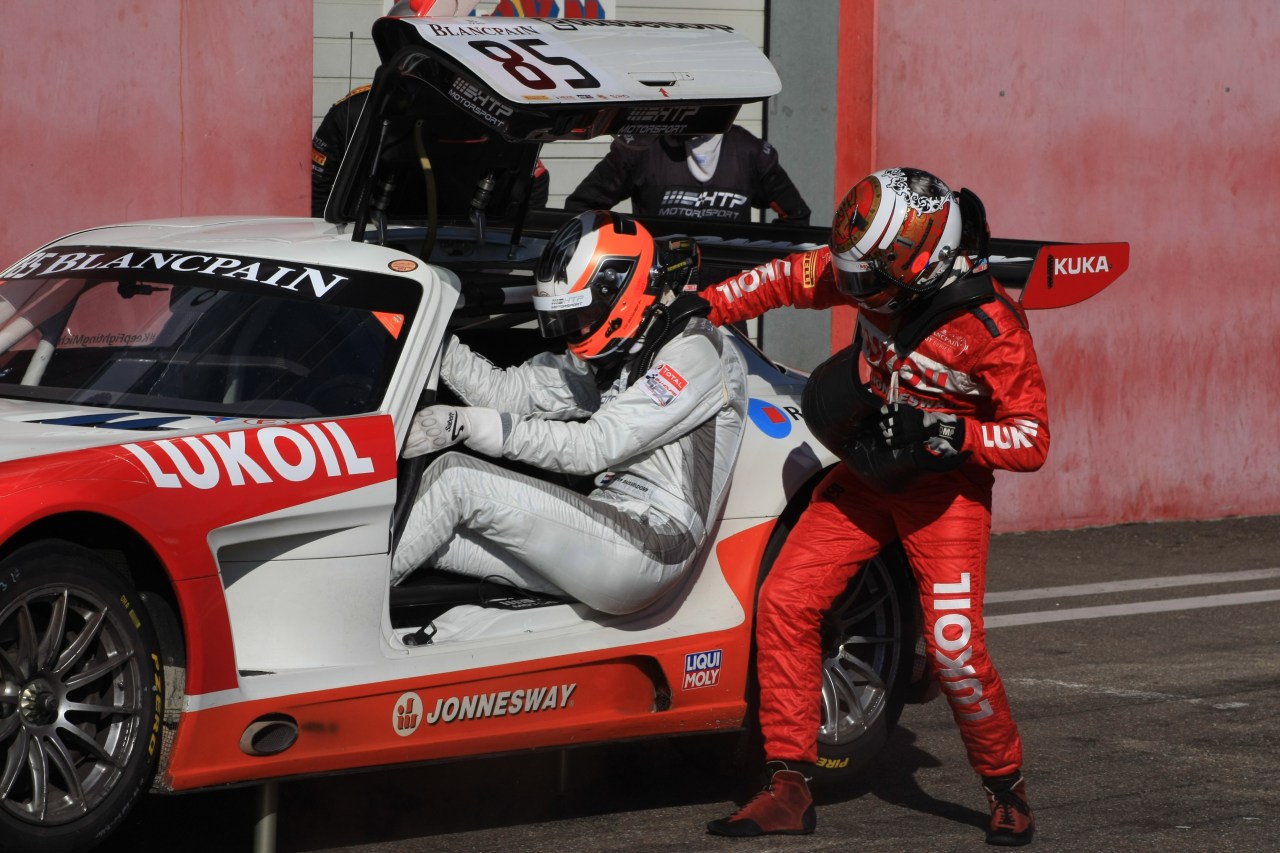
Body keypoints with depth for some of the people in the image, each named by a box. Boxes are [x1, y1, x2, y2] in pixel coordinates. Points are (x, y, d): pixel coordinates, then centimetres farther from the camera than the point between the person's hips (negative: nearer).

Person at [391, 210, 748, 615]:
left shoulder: (694, 353, -11)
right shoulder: (613, 354, 18)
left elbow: (594, 447, -19)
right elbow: (508, 391, 10)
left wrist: (467, 425, -21)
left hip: (644, 555, -9)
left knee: (457, 480, -14)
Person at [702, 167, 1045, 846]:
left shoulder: (992, 327, -24)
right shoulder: (882, 277, -9)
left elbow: (1031, 440, -19)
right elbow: (794, 278, 9)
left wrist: (948, 434, -32)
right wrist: (704, 307, 1)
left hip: (945, 484, -6)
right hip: (865, 475, 6)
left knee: (954, 644, -15)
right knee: (784, 602, -7)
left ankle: (1006, 787, 11)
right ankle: (789, 790, -1)